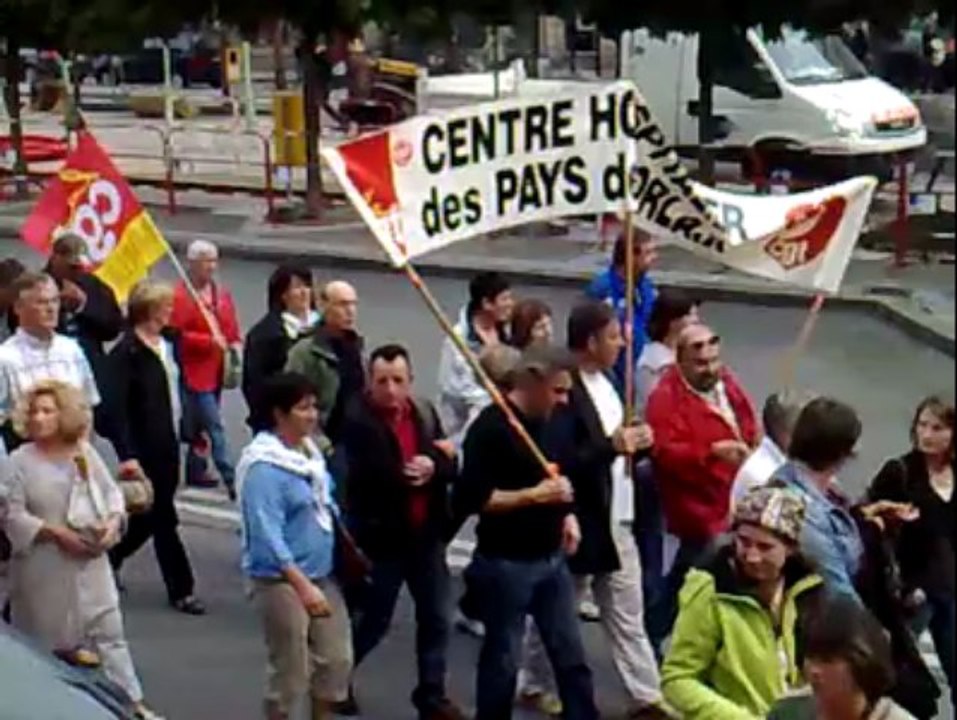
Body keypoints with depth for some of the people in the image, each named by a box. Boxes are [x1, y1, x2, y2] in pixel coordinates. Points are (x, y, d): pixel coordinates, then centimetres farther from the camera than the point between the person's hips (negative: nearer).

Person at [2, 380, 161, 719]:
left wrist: (113, 520, -9)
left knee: (109, 630, 5)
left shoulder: (85, 452, 2)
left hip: (91, 559, 3)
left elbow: (111, 491, 10)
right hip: (45, 566, -3)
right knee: (49, 636, 9)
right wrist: (55, 532, -19)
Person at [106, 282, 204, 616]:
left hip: (169, 444, 8)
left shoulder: (169, 342, 7)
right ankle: (181, 590, 10)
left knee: (150, 515, 16)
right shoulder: (126, 353, -16)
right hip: (145, 448, -8)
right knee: (162, 517, 1)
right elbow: (116, 409, -19)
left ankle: (111, 556, 38)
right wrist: (128, 455, -25)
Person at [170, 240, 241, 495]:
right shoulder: (181, 295, -13)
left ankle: (195, 471, 26)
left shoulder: (222, 293, 11)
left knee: (201, 424, 16)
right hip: (195, 371, -7)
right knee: (215, 426, -9)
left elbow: (232, 328, 18)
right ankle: (230, 479, -10)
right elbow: (176, 335, -16)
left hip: (217, 371, 7)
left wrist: (234, 344, 0)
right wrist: (209, 341, -20)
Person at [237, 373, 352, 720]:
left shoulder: (310, 452, 5)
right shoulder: (264, 467, -21)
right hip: (281, 580, -8)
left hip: (323, 574, 8)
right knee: (290, 669, 3)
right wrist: (302, 586, -30)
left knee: (336, 658, 15)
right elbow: (268, 537, -26)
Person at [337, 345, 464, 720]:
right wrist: (436, 454, -13)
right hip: (380, 536, -6)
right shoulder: (357, 420, -17)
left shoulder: (425, 412, 3)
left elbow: (450, 466, 0)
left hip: (426, 534, 6)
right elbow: (380, 476, -27)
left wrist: (431, 467, -24)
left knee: (437, 617, 12)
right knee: (372, 619, 8)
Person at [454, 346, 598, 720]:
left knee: (571, 654, 11)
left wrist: (566, 514, 7)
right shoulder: (490, 427, -17)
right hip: (506, 563, -7)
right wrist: (534, 495, -24)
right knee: (502, 658, 6)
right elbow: (469, 499, -23)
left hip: (551, 557, 8)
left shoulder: (549, 421, 8)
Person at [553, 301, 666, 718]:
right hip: (579, 523, -8)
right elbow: (560, 462, -27)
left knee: (628, 617, 13)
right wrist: (613, 446, -30)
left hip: (617, 521, 9)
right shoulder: (564, 391, -22)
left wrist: (639, 443, -3)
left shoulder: (607, 382, 8)